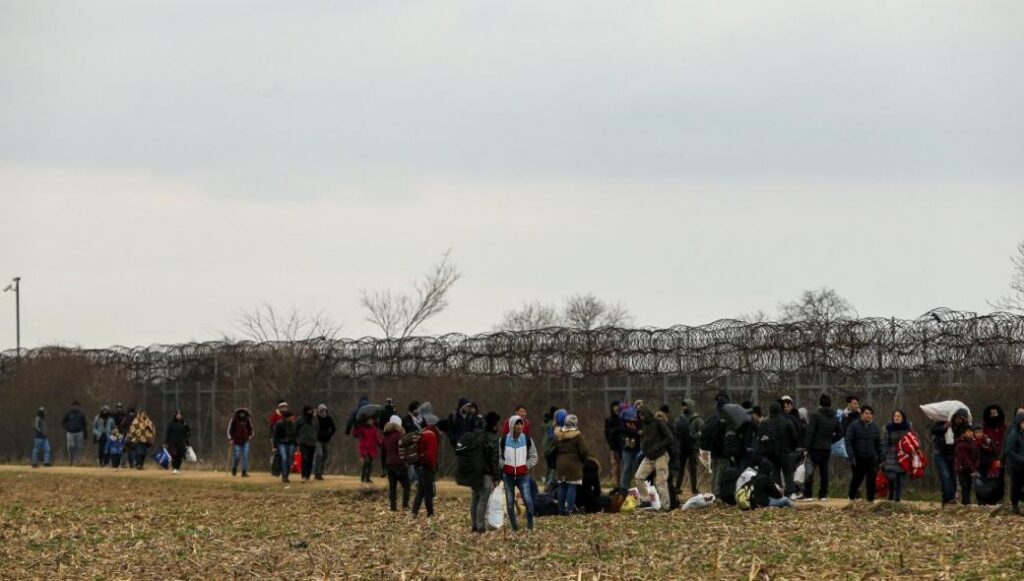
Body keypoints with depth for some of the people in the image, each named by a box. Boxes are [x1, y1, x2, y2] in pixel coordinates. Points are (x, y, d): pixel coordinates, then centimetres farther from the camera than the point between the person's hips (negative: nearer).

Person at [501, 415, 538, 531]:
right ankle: (514, 526, 12)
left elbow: (534, 457, 10)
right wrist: (503, 466, -2)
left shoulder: (527, 439, 1)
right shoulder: (504, 440, -2)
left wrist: (527, 466, -1)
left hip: (523, 475, -1)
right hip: (508, 475, 1)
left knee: (527, 499, -14)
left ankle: (530, 525, 0)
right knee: (510, 502, 2)